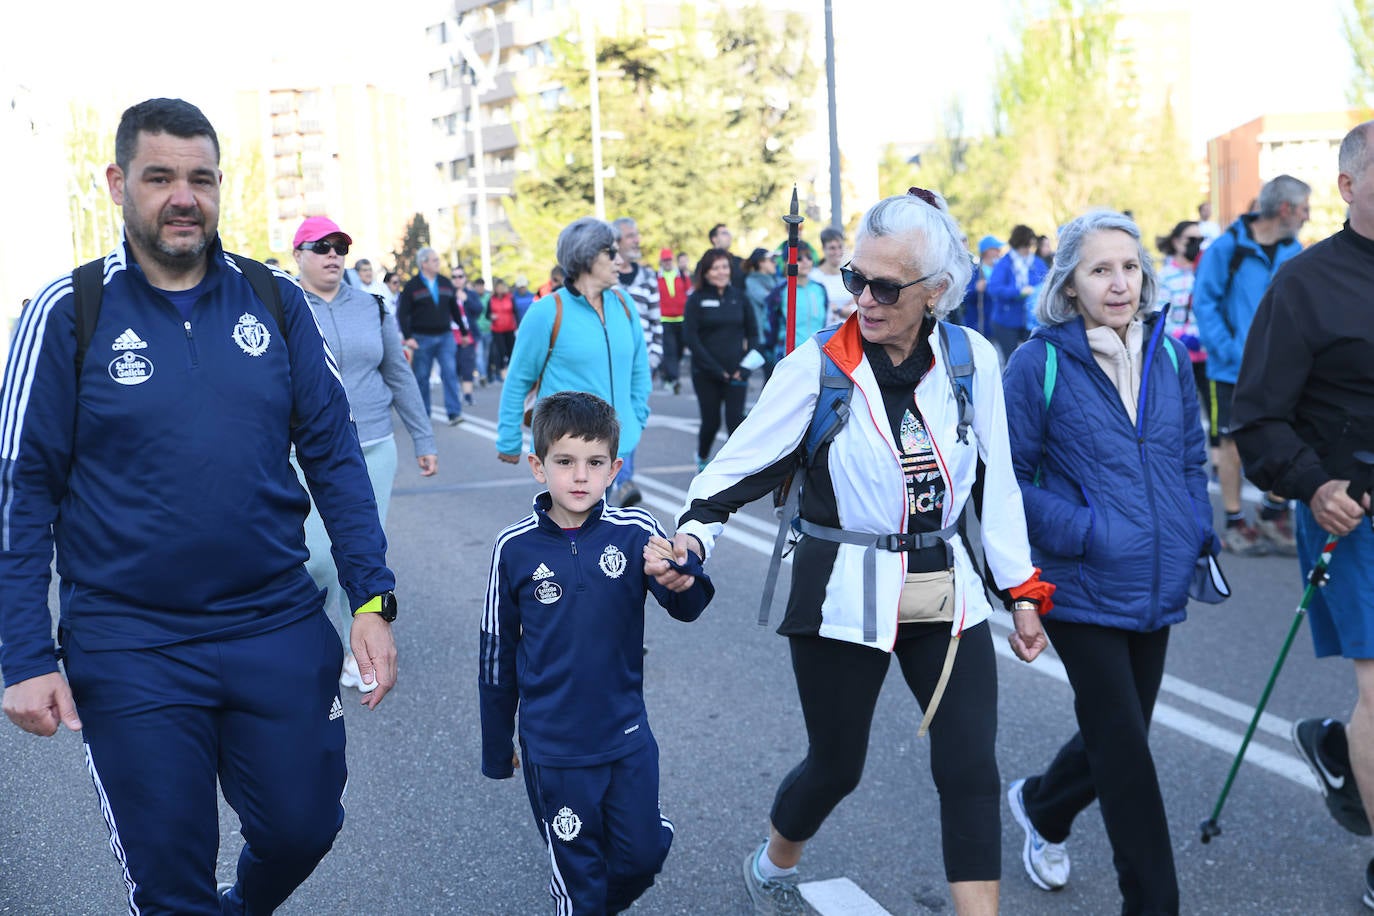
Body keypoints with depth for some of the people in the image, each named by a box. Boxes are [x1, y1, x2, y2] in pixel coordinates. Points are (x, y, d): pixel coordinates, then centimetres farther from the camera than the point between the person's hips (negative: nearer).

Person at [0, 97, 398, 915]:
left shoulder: (274, 300, 2)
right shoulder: (67, 312, -5)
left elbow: (333, 452, 3)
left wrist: (374, 600, -4)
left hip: (280, 629, 3)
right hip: (130, 648, -2)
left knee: (303, 828, 14)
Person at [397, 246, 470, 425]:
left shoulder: (446, 283, 10)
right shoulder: (412, 286, -2)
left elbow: (455, 309, 17)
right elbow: (402, 313, -5)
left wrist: (464, 331, 19)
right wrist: (407, 337, -15)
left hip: (445, 336, 2)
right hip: (422, 339, -2)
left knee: (450, 373, -8)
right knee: (421, 377, 5)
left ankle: (454, 412, -9)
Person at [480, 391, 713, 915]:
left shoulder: (635, 533, -10)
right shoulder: (515, 549, -10)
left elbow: (688, 609, -21)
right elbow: (496, 655, 0)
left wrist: (682, 575, -44)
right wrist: (496, 747, 8)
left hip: (627, 736, 1)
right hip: (551, 748, -1)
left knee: (644, 855, 14)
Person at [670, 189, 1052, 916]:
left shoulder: (973, 359, -3)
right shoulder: (818, 364, -11)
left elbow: (997, 481, 5)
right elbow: (743, 460, -9)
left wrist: (1022, 590, 7)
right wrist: (694, 531, -26)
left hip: (947, 593, 3)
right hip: (844, 595, -2)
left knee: (970, 773, -2)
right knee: (836, 768, 12)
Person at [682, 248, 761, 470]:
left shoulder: (739, 297, 5)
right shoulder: (697, 299, -2)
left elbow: (752, 333, 9)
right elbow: (690, 337, -8)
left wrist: (746, 366, -5)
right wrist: (717, 369, -12)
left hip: (736, 372, 1)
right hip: (706, 374, -1)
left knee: (735, 420, -10)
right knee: (711, 421, 6)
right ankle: (702, 458, 34)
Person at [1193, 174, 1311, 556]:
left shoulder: (1295, 252, 5)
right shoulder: (1228, 247, -9)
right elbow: (1204, 302, -9)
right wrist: (1229, 351, -16)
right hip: (1233, 369, -4)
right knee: (1231, 442, 5)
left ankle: (1274, 514, 23)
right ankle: (1234, 523, 17)